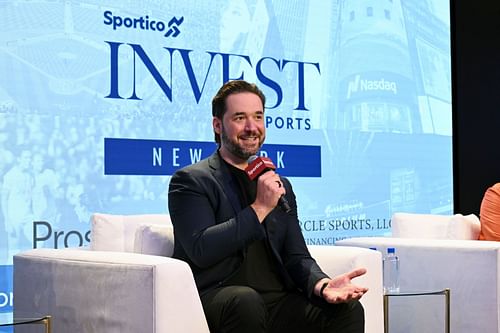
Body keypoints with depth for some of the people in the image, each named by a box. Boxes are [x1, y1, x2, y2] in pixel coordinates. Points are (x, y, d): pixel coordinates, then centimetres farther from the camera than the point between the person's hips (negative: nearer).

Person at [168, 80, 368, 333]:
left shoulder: (280, 186, 19)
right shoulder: (190, 181, 1)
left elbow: (296, 257, 12)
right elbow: (201, 250, -14)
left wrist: (322, 284, -10)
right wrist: (260, 208, -14)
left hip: (276, 300, 4)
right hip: (215, 299, -4)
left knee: (349, 309, -19)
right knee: (246, 300, -37)